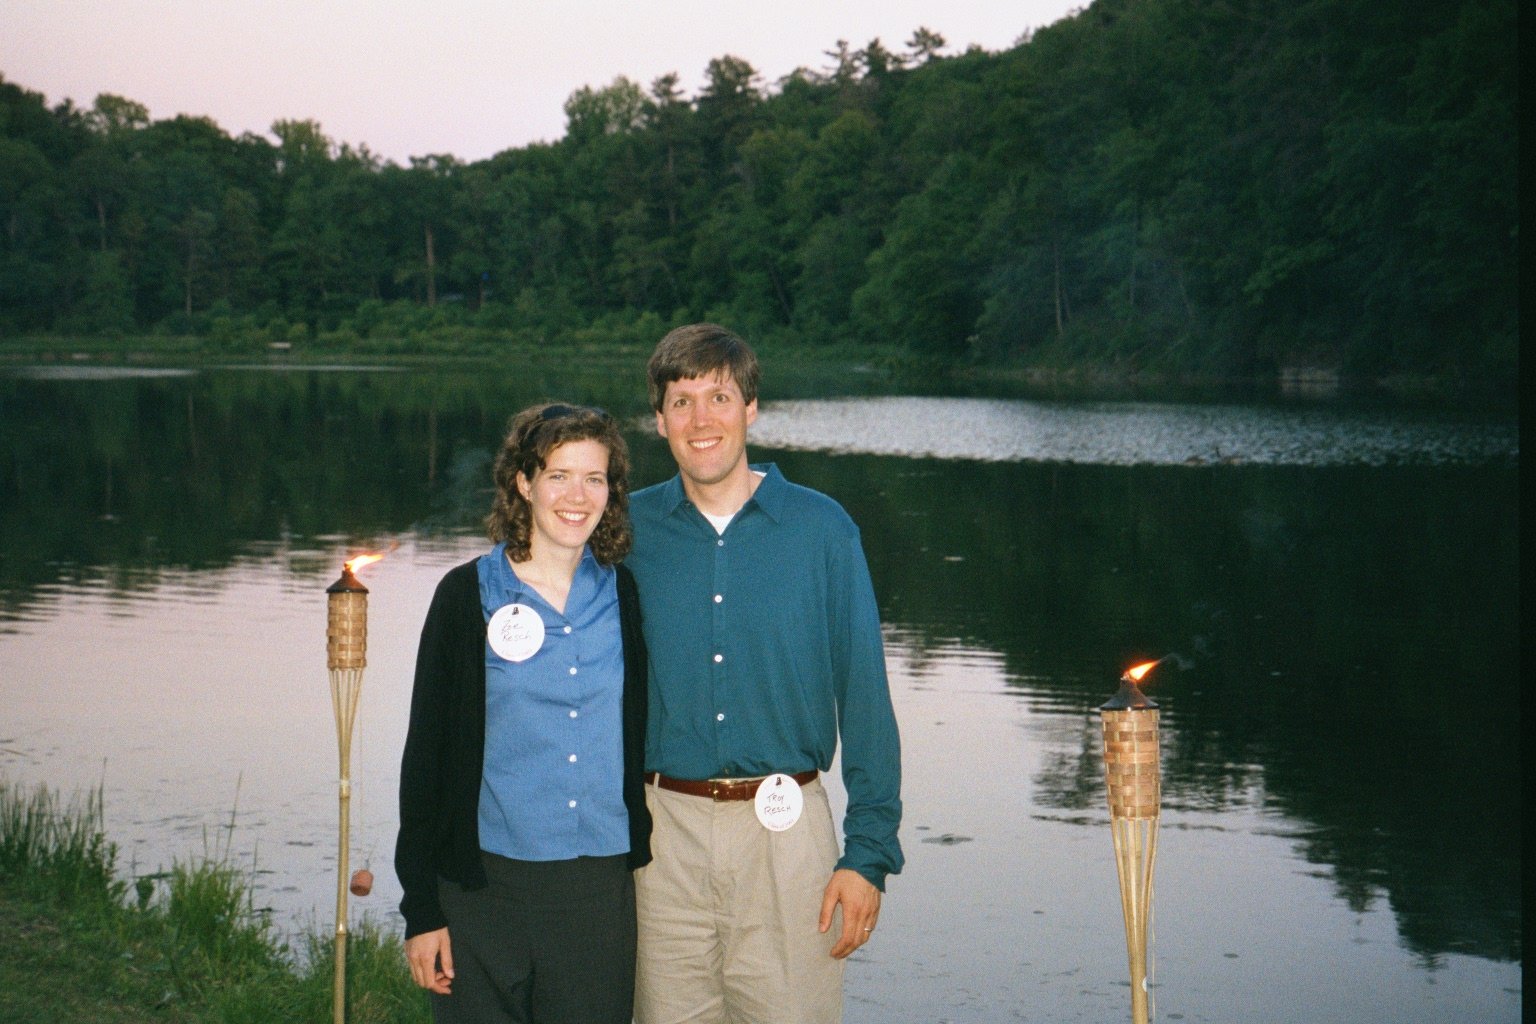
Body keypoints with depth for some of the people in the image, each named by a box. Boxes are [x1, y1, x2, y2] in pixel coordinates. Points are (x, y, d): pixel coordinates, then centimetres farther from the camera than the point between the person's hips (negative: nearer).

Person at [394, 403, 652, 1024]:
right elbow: (426, 753, 0)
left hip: (601, 889, 2)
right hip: (486, 887, -2)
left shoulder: (626, 596, 5)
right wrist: (420, 907, -4)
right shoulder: (468, 595, -1)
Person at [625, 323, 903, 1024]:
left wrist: (868, 852, -6)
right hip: (663, 831, 1)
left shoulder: (821, 528, -1)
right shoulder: (629, 531, 3)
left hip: (786, 827, -1)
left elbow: (864, 697, -1)